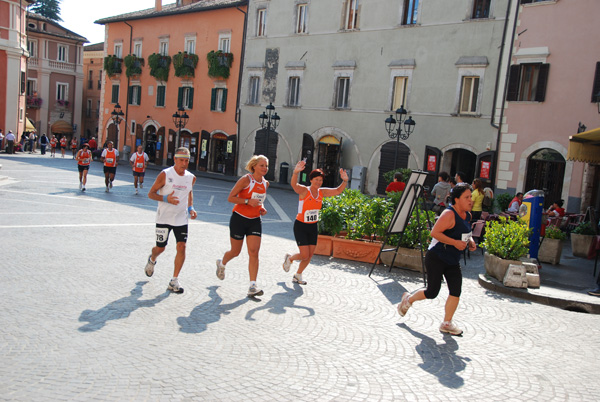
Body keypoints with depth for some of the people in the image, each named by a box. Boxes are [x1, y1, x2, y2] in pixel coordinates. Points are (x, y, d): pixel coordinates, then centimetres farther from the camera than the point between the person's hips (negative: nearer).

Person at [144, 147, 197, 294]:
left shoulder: (191, 178, 1)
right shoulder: (165, 174, -12)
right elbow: (151, 193, -8)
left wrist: (190, 208, 6)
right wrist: (166, 198, -26)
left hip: (181, 219, 3)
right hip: (164, 218, -3)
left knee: (181, 247, -8)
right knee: (160, 247, 9)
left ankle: (174, 281, 3)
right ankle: (152, 260, 47)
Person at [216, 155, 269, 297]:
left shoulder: (265, 183, 7)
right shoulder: (246, 180, -12)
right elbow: (230, 198, -13)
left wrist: (261, 208, 3)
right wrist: (248, 201, -25)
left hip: (255, 221, 5)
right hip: (239, 219, -4)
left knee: (254, 252, -8)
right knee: (235, 251, 10)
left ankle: (252, 286, -7)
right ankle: (221, 263, 44)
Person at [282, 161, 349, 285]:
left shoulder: (322, 192, 1)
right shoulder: (304, 190, -16)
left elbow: (338, 191, 1)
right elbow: (294, 184, -36)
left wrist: (345, 181, -19)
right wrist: (296, 172, -56)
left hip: (313, 227, 6)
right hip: (301, 226, -6)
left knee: (310, 255, 8)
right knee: (304, 255, -8)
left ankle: (298, 275, 29)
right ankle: (289, 258, 26)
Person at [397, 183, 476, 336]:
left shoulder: (467, 215, 8)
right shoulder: (449, 214, -20)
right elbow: (435, 232, -26)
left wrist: (470, 242, 5)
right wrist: (454, 242, -28)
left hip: (453, 260, 8)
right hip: (436, 258, -8)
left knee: (456, 290, -2)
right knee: (432, 292, -1)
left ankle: (447, 323, 11)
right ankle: (408, 299, 27)